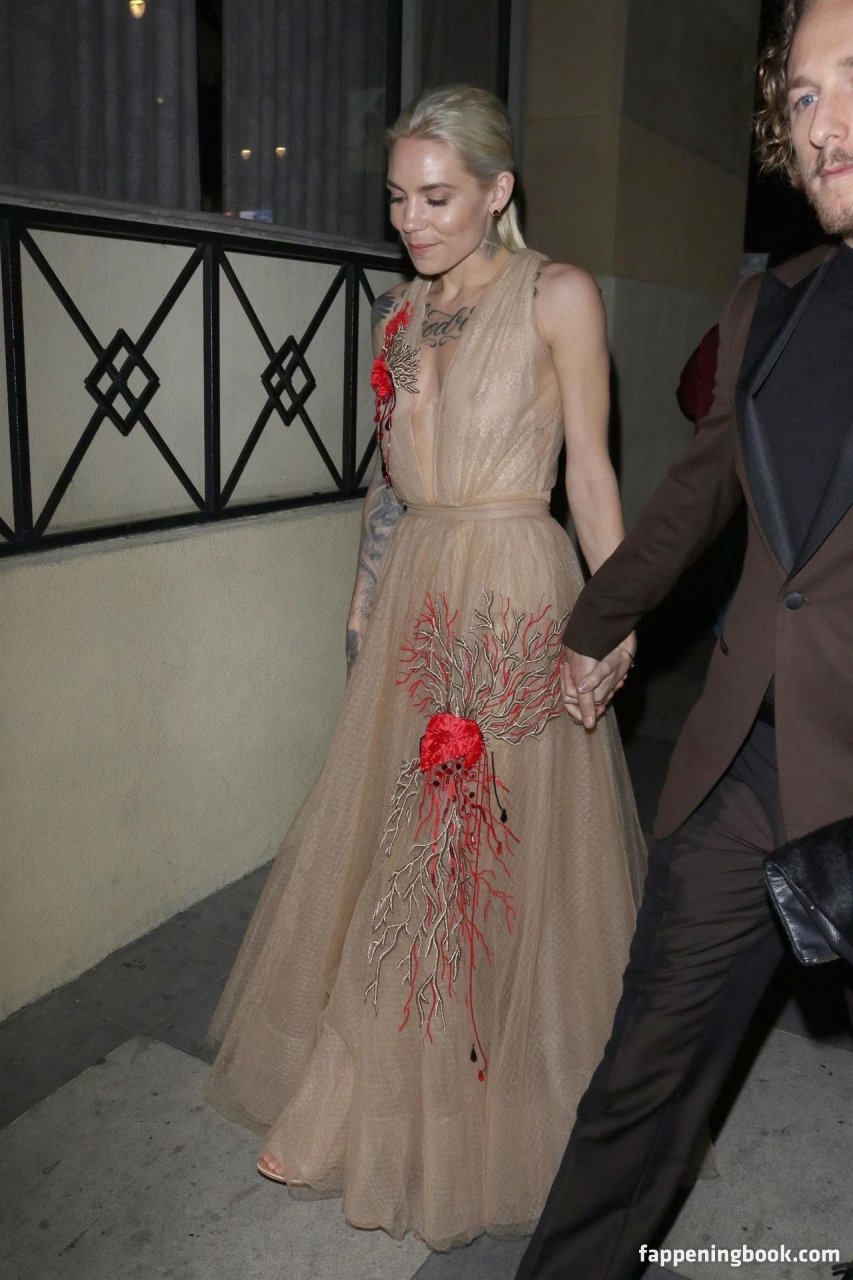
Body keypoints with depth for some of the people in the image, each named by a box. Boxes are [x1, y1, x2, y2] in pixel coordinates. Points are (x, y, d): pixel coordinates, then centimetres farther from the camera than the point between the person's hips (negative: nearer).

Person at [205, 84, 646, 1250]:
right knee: (390, 840, 11)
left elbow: (589, 466, -4)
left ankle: (504, 1112, 27)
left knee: (507, 850, 3)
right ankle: (356, 1105, 31)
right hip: (412, 596, 5)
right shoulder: (402, 313, 13)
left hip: (516, 602, -5)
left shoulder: (559, 297, -2)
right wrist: (370, 601, 15)